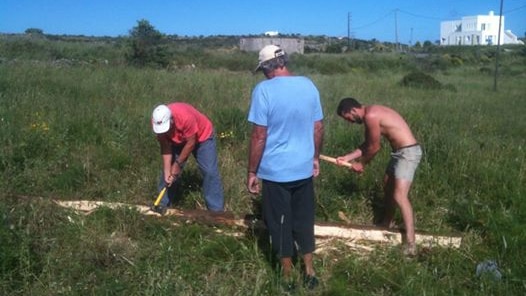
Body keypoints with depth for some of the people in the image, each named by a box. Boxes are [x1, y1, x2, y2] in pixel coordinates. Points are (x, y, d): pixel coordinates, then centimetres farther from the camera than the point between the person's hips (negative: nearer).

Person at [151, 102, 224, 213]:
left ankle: (216, 210, -6)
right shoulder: (157, 121, -27)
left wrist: (178, 163, -21)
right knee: (167, 170, 0)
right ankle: (162, 205, 15)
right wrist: (167, 171, -24)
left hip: (202, 136, -4)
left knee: (209, 171, -12)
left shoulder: (186, 117, -42)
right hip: (178, 140, 4)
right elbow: (165, 147, -19)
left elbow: (191, 143, -29)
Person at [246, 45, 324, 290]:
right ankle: (309, 271, 29)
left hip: (275, 171, -4)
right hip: (303, 169, 5)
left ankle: (287, 276, 24)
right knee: (304, 220, 18)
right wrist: (316, 157, 20)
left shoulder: (264, 90, -15)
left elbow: (259, 136, -15)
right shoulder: (308, 85, 1)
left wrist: (252, 172, -7)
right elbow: (318, 128, 7)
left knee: (280, 223, 11)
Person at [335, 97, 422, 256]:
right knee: (387, 187, 25)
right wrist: (347, 158, 11)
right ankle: (387, 222, 44)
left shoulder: (370, 116, -21)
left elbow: (374, 147, -13)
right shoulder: (371, 113, 11)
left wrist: (361, 164, 2)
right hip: (399, 152, 11)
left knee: (399, 196, -18)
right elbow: (366, 145, 16)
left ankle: (410, 243, -19)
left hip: (408, 152, -11)